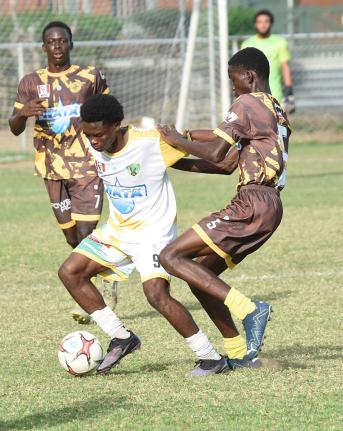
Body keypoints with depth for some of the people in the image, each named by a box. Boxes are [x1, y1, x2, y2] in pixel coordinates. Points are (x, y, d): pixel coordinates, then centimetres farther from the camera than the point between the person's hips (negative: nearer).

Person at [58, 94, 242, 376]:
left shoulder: (151, 143, -24)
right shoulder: (94, 149, -5)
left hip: (154, 231, -7)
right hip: (117, 230, 7)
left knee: (157, 295, -23)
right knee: (70, 272, 0)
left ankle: (211, 358, -11)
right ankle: (121, 338, 8)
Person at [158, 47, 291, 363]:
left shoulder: (248, 103, -6)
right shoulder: (277, 111, 23)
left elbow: (216, 153, -14)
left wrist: (178, 141, 0)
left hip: (252, 203, -10)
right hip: (271, 205, 10)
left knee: (171, 257, -13)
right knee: (202, 276, 14)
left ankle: (249, 310, -22)